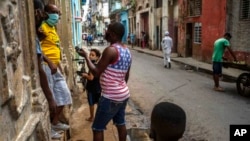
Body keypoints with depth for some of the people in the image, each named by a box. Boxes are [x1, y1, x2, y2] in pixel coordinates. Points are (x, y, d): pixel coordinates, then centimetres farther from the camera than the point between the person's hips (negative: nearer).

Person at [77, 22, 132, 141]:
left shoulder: (110, 50, -20)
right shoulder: (127, 51, 7)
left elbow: (96, 72, -17)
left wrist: (86, 56, -5)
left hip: (111, 97, -9)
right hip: (124, 94, 9)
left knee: (97, 128, 5)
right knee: (120, 123, 23)